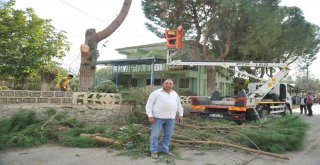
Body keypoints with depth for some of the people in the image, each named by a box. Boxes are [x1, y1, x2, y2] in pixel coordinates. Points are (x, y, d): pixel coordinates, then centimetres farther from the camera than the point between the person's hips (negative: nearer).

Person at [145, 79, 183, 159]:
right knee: (155, 135, -1)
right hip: (158, 117, -5)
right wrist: (150, 116, -13)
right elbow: (149, 104, -6)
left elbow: (179, 105, 21)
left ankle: (165, 150, 24)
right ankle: (153, 152, 9)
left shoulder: (175, 94, 13)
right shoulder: (156, 93, -4)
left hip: (170, 118, 5)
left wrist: (181, 114, 13)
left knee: (168, 135, 11)